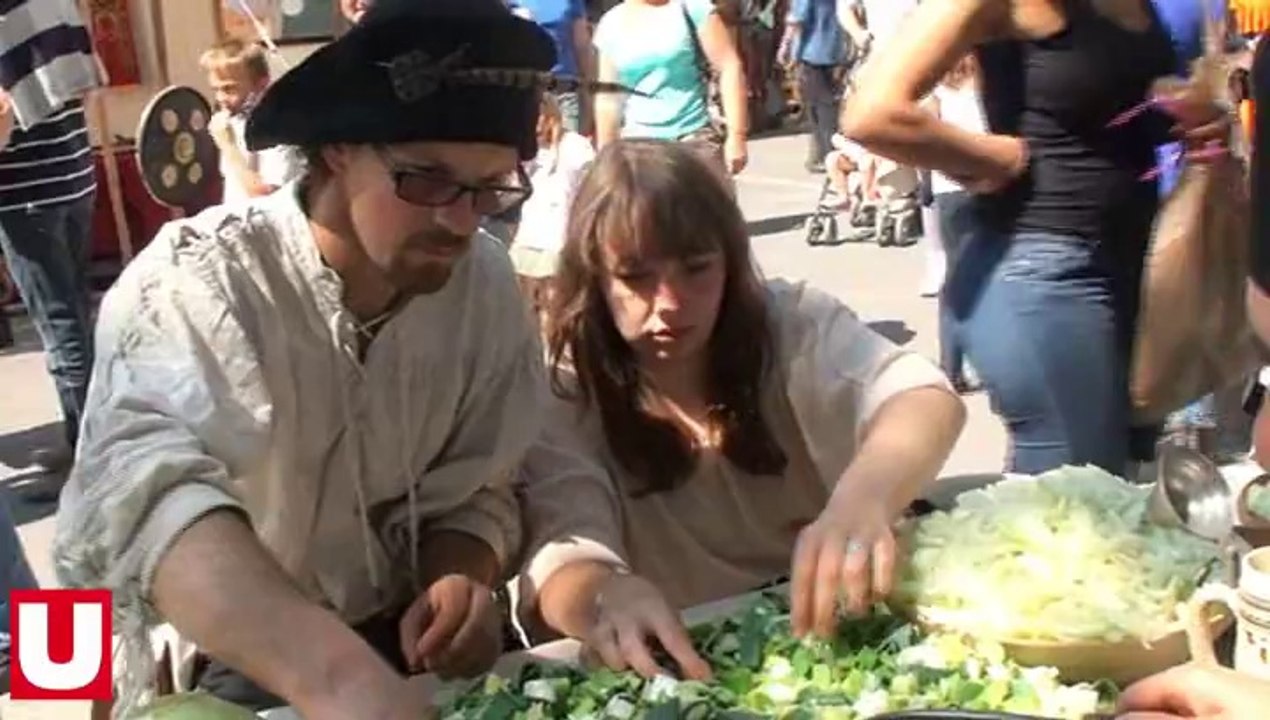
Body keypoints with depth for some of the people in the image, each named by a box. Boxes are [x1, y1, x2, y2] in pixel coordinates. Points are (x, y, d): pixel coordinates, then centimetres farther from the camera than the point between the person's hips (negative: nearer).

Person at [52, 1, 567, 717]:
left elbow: (473, 492, -1)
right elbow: (148, 490, -39)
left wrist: (461, 580, -23)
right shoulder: (195, 282, -23)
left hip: (403, 642, 4)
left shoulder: (486, 282, -8)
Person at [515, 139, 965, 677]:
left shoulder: (791, 325, -5)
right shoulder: (559, 397, -7)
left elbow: (925, 400, -20)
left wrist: (863, 497, -42)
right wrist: (605, 595, -42)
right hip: (684, 664, 0)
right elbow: (564, 549, -18)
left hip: (840, 637, 1)